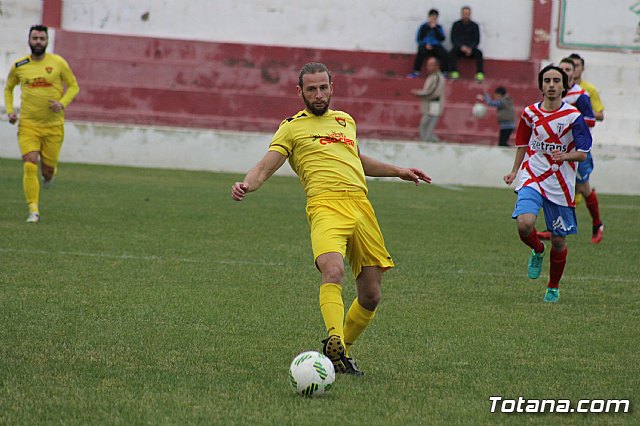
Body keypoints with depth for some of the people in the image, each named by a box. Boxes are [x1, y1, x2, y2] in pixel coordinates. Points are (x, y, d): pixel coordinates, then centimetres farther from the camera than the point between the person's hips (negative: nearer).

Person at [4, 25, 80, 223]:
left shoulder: (58, 63, -3)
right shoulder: (19, 66, 3)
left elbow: (73, 86, 6)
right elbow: (8, 88, 20)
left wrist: (62, 103, -13)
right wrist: (10, 111, 5)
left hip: (53, 125, 0)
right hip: (28, 124, 0)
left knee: (48, 170, 5)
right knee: (30, 166, -14)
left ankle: (49, 173, 44)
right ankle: (33, 210, -9)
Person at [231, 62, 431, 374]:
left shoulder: (345, 121, 27)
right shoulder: (292, 127, 11)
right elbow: (265, 166, 2)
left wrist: (397, 171, 44)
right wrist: (246, 185, -19)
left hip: (360, 205, 5)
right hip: (326, 205, -5)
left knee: (370, 296, 1)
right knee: (333, 271, -33)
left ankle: (342, 351, 20)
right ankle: (334, 342, -42)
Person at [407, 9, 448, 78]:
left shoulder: (439, 27, 8)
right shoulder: (423, 26, 5)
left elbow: (442, 38, -3)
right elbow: (418, 39, 4)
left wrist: (435, 28, -9)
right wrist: (425, 44, -13)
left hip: (436, 46, 1)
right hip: (425, 45, -1)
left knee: (444, 53, -29)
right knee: (421, 52, -35)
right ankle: (416, 72, -29)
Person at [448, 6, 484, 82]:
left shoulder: (474, 26, 7)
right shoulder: (456, 25, 7)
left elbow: (476, 40, 2)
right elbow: (453, 39, 0)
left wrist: (470, 48, -18)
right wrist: (461, 47, -18)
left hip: (471, 48, 0)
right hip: (459, 47, 0)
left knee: (479, 53, -30)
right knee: (452, 52, -32)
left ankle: (480, 74, -36)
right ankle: (454, 73, -38)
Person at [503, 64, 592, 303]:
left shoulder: (573, 117, -5)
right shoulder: (530, 113, 4)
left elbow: (583, 154, -5)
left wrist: (565, 156, -24)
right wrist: (514, 171, 16)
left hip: (561, 185, -1)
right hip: (532, 179, 1)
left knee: (558, 241, 4)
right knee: (524, 224, -24)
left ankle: (553, 288, 27)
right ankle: (537, 251, 12)